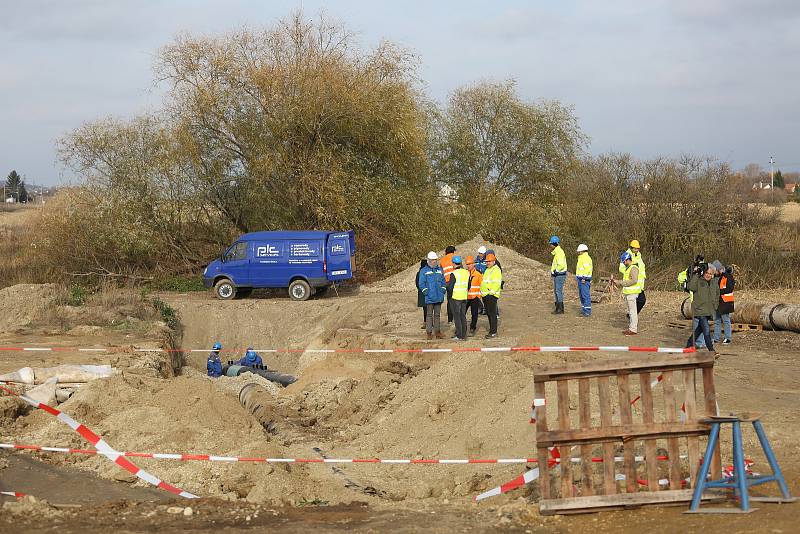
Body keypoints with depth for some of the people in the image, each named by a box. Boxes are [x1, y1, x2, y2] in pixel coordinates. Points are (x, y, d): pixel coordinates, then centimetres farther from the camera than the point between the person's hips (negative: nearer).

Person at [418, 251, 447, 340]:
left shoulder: (439, 270, 12)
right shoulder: (424, 271, -2)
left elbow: (443, 282, 18)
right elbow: (421, 283, -4)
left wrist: (443, 290, 6)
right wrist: (426, 291, -12)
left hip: (439, 297, 4)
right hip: (429, 298, -4)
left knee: (437, 314, 10)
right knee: (429, 315, -3)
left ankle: (437, 331, 16)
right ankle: (429, 332, 0)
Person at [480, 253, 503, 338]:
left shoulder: (496, 270, -11)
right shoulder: (487, 270, 19)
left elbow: (497, 283, -20)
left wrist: (491, 292, -23)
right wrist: (482, 292, 20)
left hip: (491, 295, -10)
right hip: (485, 295, 10)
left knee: (492, 314, -9)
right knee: (489, 313, 13)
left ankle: (493, 332, -8)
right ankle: (492, 330, 20)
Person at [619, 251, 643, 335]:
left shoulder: (633, 268, -16)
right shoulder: (628, 268, 16)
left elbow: (634, 280, -25)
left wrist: (624, 283, -17)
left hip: (632, 293, -11)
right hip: (628, 292, 11)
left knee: (632, 311, -7)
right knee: (630, 311, 14)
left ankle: (633, 329, -5)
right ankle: (631, 328, 20)